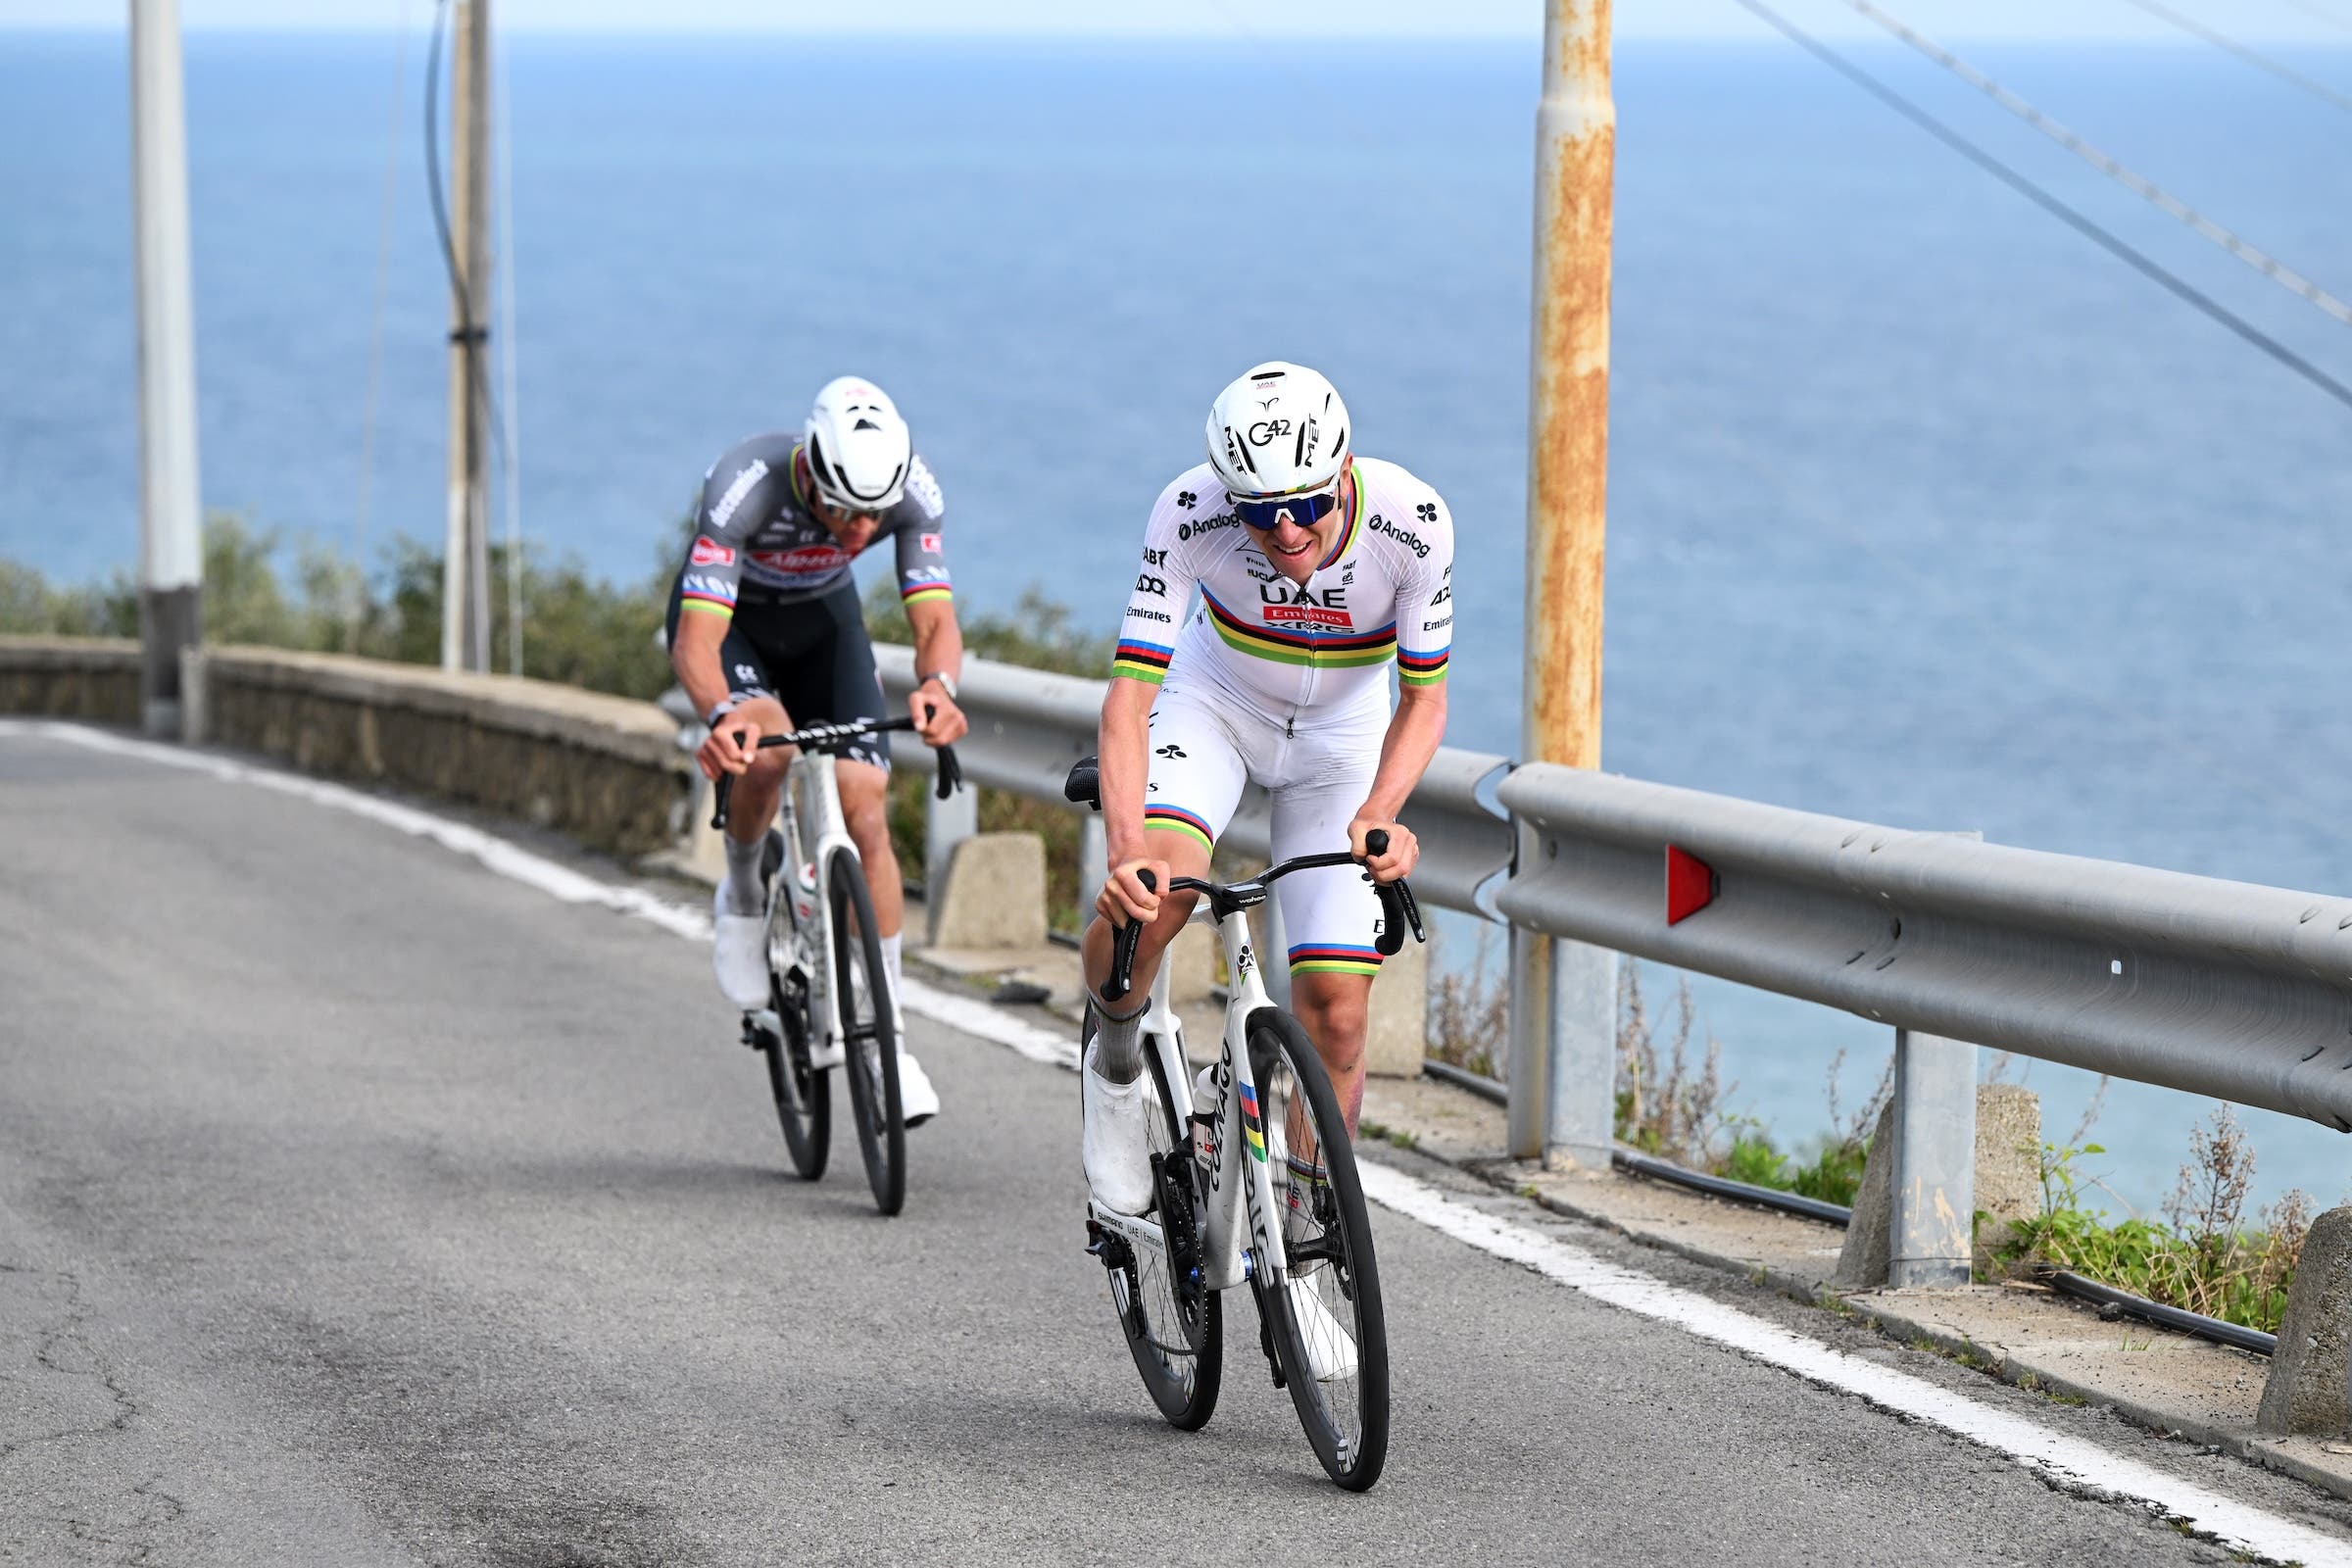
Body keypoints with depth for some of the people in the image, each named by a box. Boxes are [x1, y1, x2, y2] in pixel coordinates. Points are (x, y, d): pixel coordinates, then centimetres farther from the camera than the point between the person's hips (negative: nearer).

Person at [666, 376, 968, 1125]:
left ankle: (888, 1042, -7)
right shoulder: (745, 485, -39)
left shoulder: (912, 488, -30)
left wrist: (937, 685, -55)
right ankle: (743, 896, -3)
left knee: (865, 808, -13)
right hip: (728, 616, -3)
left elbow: (935, 619, -31)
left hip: (822, 618, 3)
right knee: (767, 749, -34)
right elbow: (696, 641, -43)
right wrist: (723, 714, -64)